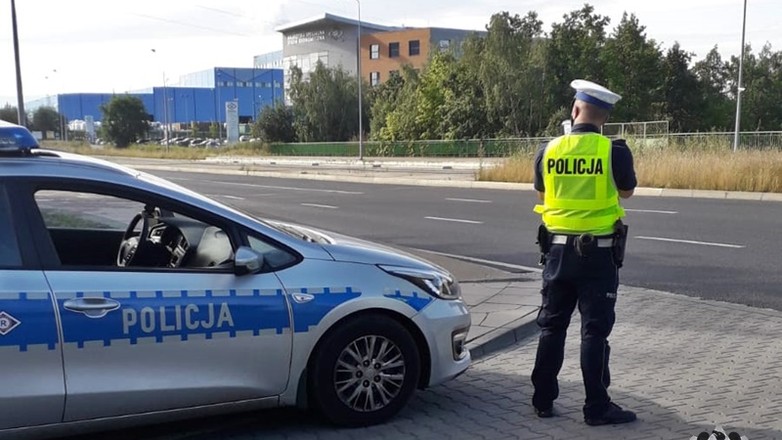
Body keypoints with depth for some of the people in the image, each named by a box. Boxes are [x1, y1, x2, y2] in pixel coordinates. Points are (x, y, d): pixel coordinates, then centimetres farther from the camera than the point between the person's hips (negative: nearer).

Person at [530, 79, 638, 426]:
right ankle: (597, 407, 10)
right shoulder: (614, 151, -11)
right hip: (598, 252, -3)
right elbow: (627, 191, 6)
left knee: (552, 326, 13)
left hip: (558, 249, 3)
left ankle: (543, 400, 20)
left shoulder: (549, 150, -2)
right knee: (594, 329, 4)